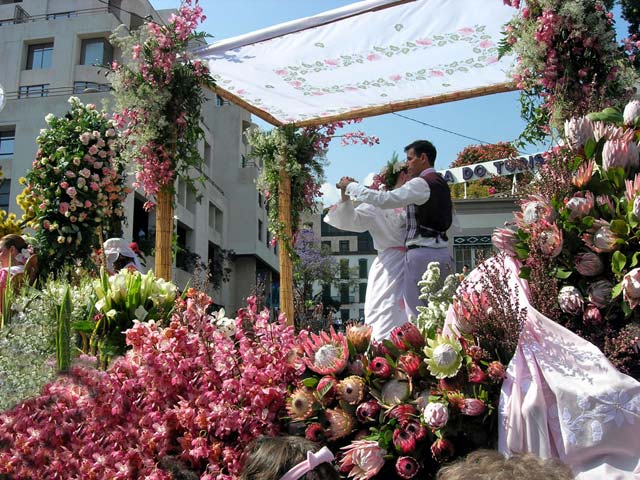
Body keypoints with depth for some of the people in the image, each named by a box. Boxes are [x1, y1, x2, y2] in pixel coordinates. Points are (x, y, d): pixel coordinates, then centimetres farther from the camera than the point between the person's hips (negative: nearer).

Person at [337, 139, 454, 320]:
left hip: (422, 254, -9)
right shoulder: (441, 184, 18)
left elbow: (384, 199, -16)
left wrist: (350, 186, -6)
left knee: (416, 315, -7)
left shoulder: (421, 184, -9)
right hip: (442, 253, 9)